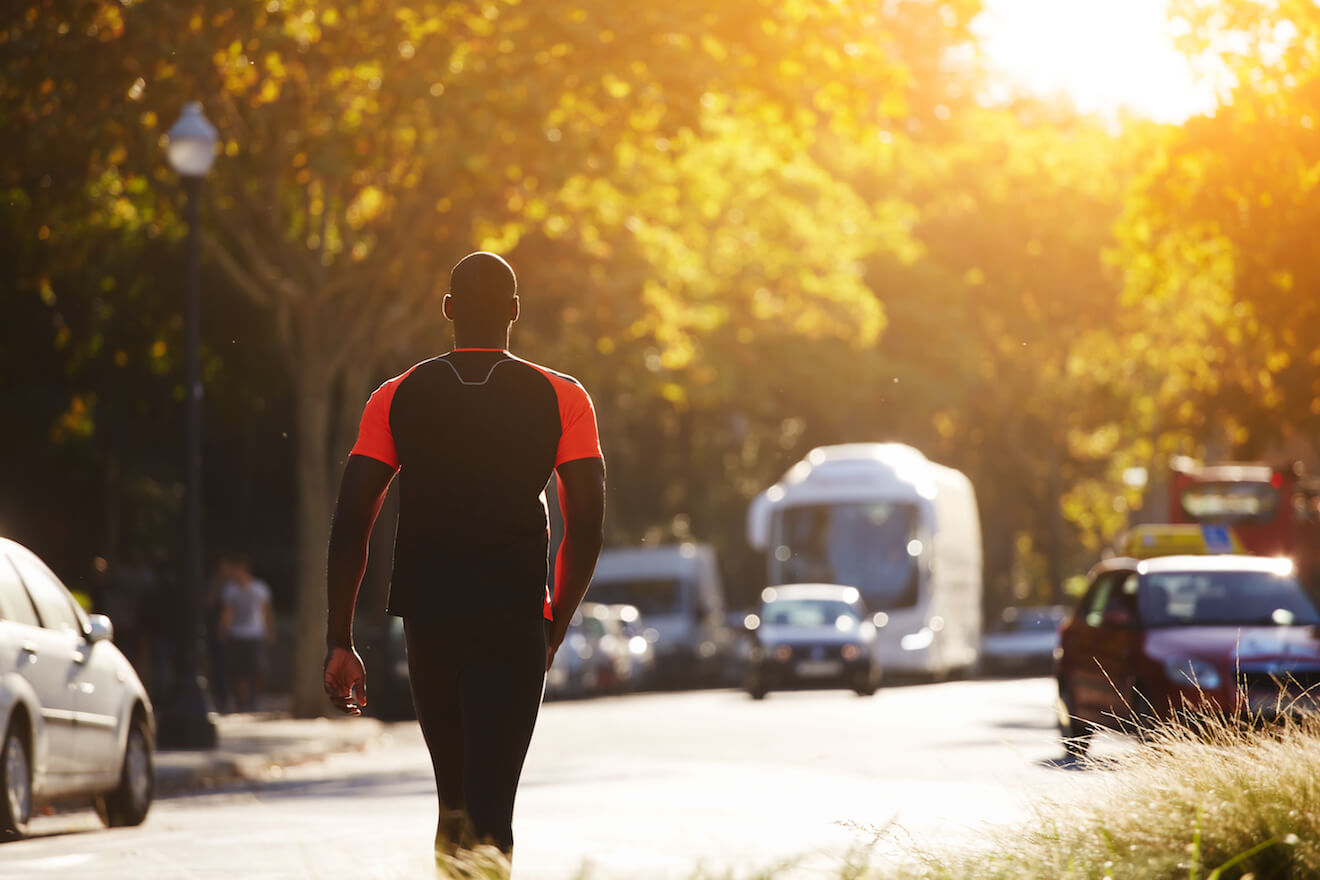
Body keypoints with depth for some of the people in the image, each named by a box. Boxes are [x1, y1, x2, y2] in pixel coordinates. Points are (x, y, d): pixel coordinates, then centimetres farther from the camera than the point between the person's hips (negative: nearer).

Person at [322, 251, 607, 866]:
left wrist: (339, 642, 1)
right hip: (514, 624, -2)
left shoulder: (397, 398, 4)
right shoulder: (561, 399, 1)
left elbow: (351, 523, -1)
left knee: (456, 795, 20)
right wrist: (555, 629, 10)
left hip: (427, 623, 2)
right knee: (490, 805, -8)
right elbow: (587, 525, -2)